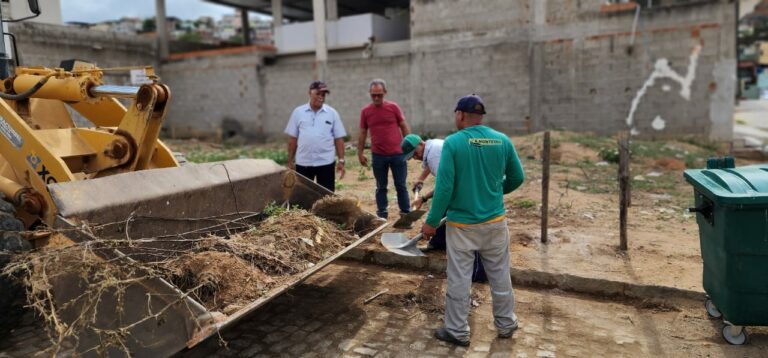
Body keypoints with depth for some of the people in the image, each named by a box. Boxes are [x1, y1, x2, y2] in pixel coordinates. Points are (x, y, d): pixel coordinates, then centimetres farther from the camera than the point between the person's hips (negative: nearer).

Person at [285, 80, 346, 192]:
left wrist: (341, 160, -3)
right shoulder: (298, 112, 2)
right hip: (303, 162, 1)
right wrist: (290, 161, 3)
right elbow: (292, 138, 4)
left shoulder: (332, 113, 1)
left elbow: (339, 139, 1)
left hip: (326, 162, 0)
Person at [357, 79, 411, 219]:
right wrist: (360, 153, 4)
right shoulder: (365, 111, 1)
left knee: (401, 186, 5)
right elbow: (362, 133, 7)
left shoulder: (393, 107, -1)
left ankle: (406, 214, 15)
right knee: (381, 187, 10)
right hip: (378, 155, 1)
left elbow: (404, 127, 4)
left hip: (397, 154, -1)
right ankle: (382, 215, 19)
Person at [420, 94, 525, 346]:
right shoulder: (502, 140, -2)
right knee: (500, 276, 18)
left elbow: (444, 187, -17)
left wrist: (432, 222, -8)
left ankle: (458, 331, 20)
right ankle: (506, 324, 33)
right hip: (495, 221, 4)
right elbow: (517, 178, 8)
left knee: (459, 280, 8)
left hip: (461, 224, -4)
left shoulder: (453, 142, -14)